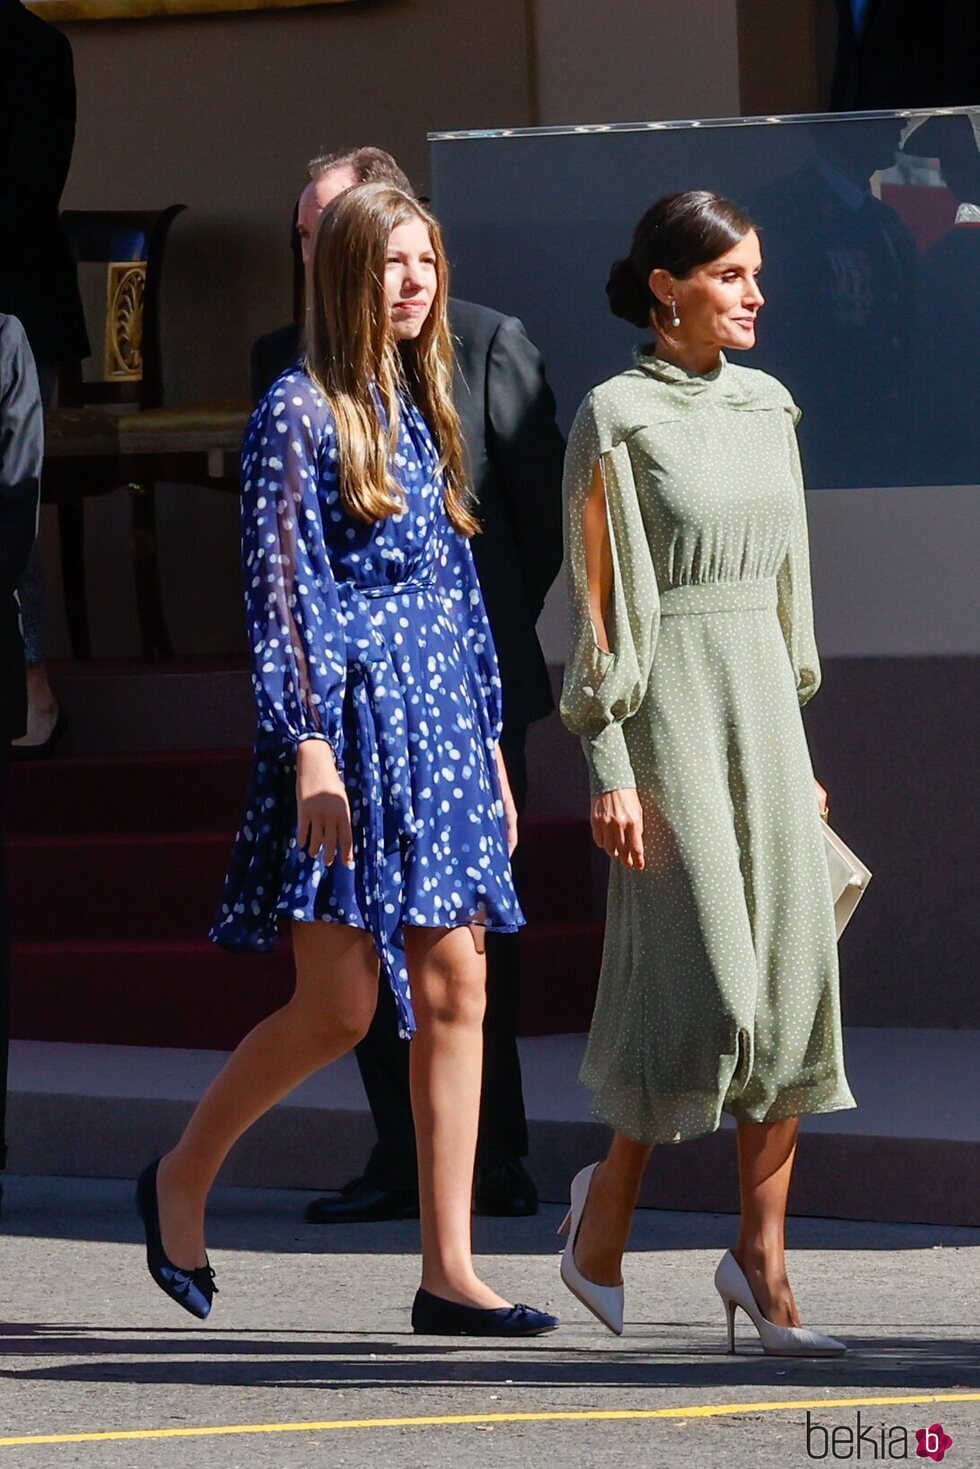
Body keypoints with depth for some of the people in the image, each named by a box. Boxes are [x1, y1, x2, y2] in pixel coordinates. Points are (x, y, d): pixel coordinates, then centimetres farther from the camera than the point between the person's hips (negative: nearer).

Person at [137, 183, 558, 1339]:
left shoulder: (422, 409, 15)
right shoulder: (300, 411, -6)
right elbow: (278, 588, -11)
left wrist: (487, 743, 17)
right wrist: (310, 744, -18)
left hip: (439, 724, 7)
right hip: (351, 725, -7)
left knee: (454, 994, 1)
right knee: (339, 1006, -8)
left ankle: (449, 1272, 1)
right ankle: (181, 1179, 14)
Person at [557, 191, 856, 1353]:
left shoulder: (765, 408, 12)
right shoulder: (617, 420, -6)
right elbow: (597, 605, -8)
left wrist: (795, 741, 16)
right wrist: (609, 770, -12)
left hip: (761, 699, 6)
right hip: (667, 706, -6)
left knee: (794, 976, -2)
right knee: (703, 981, -9)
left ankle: (763, 1260, 1)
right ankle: (609, 1202, 15)